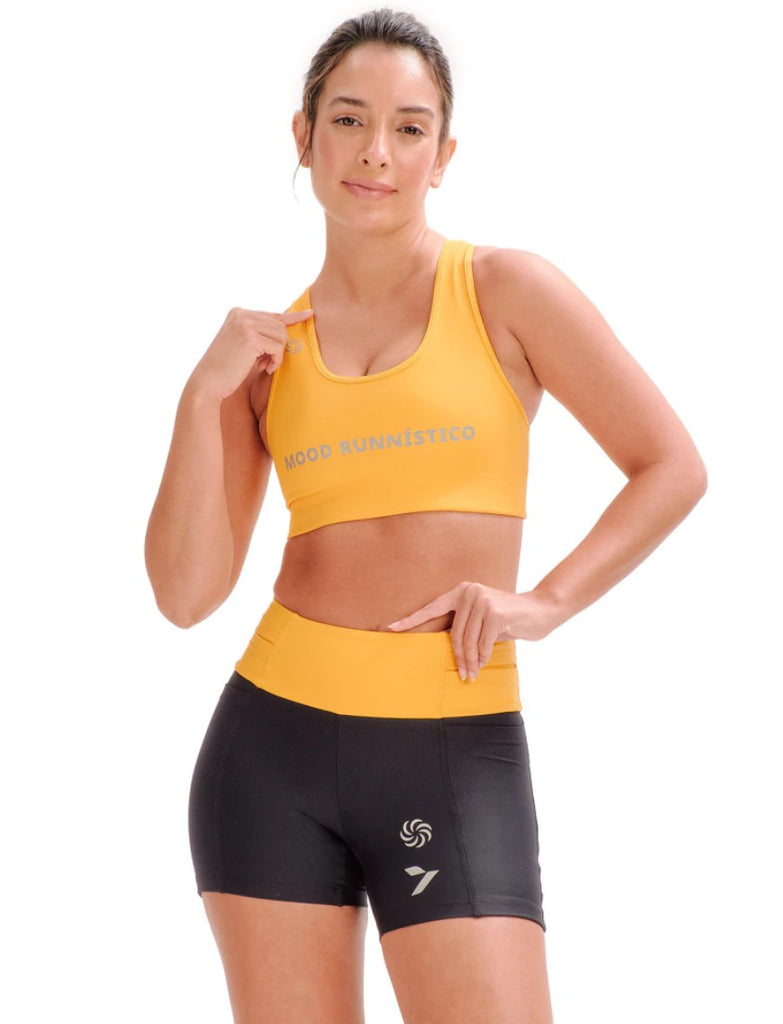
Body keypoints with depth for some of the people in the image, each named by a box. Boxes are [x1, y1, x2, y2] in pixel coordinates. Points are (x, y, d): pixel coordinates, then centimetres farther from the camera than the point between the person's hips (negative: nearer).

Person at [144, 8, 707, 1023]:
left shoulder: (504, 290, 2)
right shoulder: (268, 346, 10)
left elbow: (673, 467, 1)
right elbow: (187, 593, 3)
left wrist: (544, 603, -10)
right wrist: (204, 395, -6)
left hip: (456, 757, -3)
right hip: (276, 745, 3)